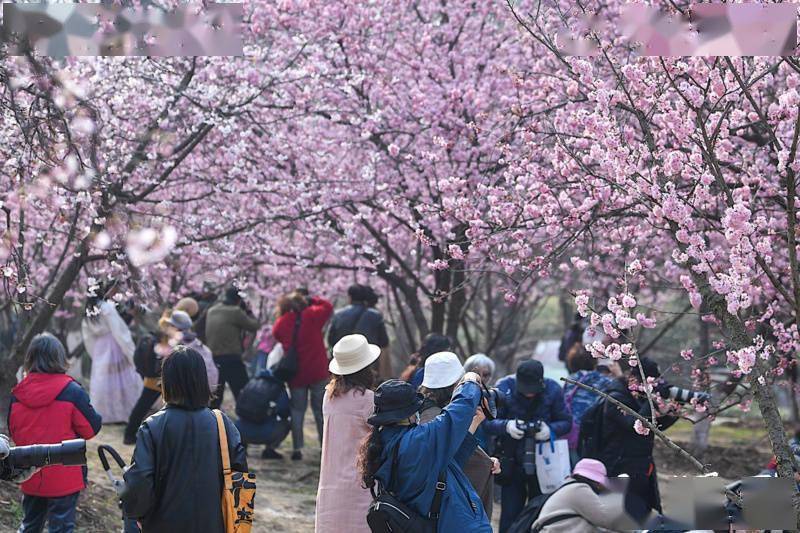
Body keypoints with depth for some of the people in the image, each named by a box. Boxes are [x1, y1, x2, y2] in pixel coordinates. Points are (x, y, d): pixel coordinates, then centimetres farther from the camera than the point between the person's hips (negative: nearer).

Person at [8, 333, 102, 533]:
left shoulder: (18, 393, -4)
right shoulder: (72, 391, -16)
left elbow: (13, 431, 7)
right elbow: (91, 428, -11)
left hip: (30, 478, 4)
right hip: (64, 478, -4)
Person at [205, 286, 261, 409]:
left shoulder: (211, 311, 11)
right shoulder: (235, 312, -10)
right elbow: (254, 326, -4)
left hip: (213, 359, 7)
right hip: (231, 359, -7)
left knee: (215, 398, 14)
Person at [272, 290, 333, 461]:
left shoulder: (281, 323, -1)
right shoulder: (311, 315, -7)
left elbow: (276, 335, 15)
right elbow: (327, 307, 3)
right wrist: (311, 300, 12)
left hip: (296, 375, 2)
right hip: (317, 372, -1)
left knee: (297, 410, 9)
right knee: (321, 409, 7)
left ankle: (297, 448, 1)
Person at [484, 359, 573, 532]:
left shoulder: (552, 389, -8)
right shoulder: (503, 388, -11)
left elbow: (566, 422, -4)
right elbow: (489, 422, -12)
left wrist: (551, 430, -25)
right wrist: (506, 426, -32)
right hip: (512, 464, -1)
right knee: (510, 516, 1)